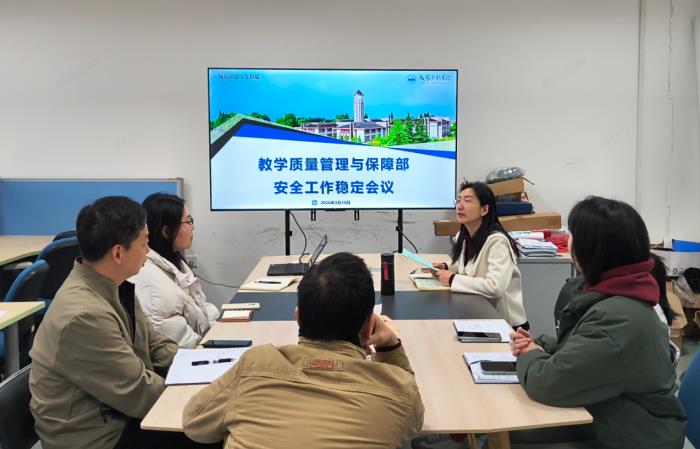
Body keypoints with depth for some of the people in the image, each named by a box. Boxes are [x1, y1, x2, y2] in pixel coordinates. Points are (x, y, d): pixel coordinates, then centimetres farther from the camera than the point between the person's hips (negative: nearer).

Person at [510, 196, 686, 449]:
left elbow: (548, 383, -28)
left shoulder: (619, 319, -30)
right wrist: (538, 346, -2)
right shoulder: (612, 291, 3)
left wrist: (530, 356, -7)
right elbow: (578, 348, 16)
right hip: (604, 421, 9)